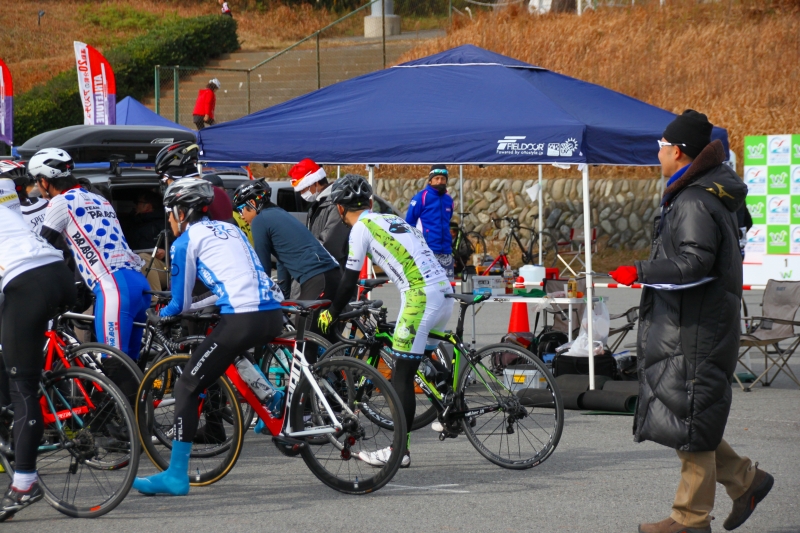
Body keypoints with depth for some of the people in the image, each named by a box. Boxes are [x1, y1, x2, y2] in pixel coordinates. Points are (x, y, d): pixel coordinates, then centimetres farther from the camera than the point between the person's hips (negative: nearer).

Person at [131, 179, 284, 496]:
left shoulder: (186, 241, 7)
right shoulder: (230, 229, 27)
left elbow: (180, 305, 10)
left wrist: (156, 317, 29)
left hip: (242, 319, -7)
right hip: (274, 315, 7)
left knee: (187, 388, 0)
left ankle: (176, 476, -2)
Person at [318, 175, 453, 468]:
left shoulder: (361, 227, 1)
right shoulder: (392, 219, 25)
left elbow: (350, 280, 1)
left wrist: (332, 314, 15)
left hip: (420, 296, -8)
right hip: (445, 291, 8)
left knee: (402, 375, -3)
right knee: (420, 364, 21)